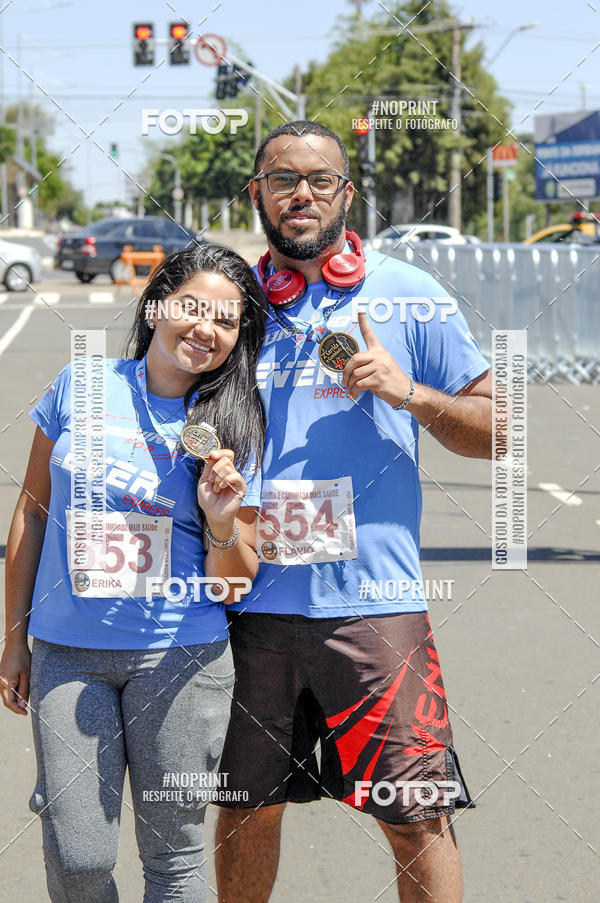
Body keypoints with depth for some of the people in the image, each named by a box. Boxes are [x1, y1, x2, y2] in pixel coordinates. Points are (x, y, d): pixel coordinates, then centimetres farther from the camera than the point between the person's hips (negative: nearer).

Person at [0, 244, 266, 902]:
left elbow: (233, 586, 3)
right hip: (67, 654, 0)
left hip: (179, 656, 0)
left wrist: (222, 522, -19)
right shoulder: (81, 387, 1)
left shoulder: (233, 432, 0)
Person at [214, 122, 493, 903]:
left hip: (373, 603, -2)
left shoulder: (410, 297, 3)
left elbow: (498, 431, 4)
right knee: (245, 810, 12)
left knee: (418, 818, -2)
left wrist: (413, 394, -13)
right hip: (251, 604, 2)